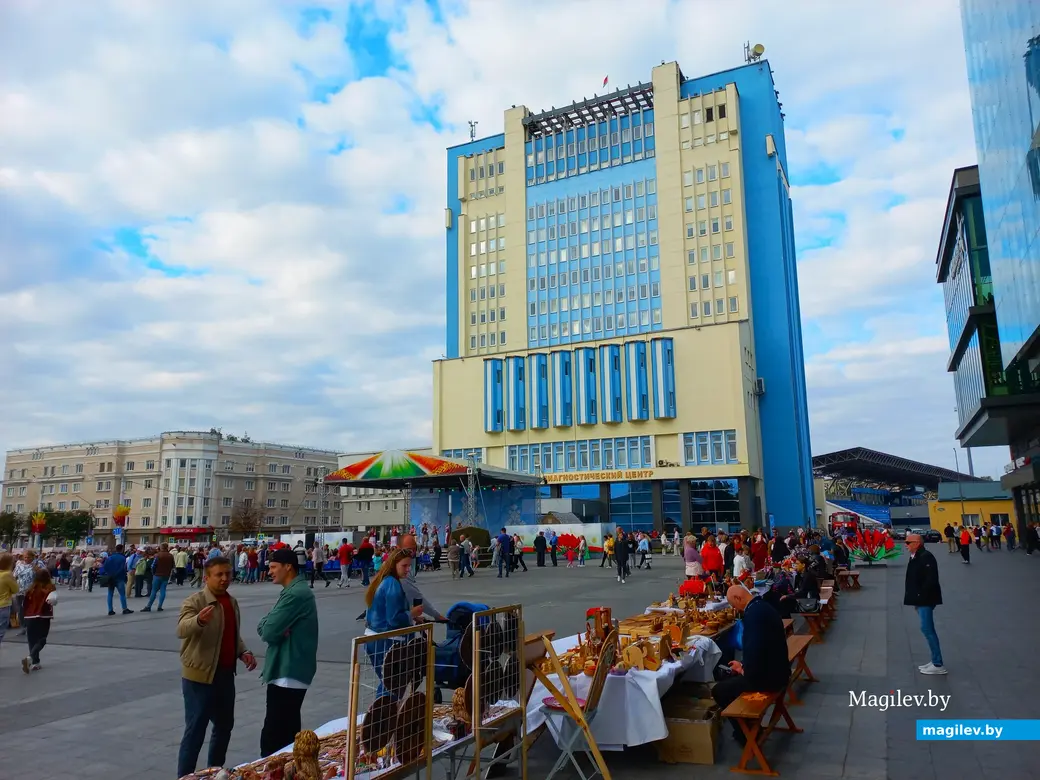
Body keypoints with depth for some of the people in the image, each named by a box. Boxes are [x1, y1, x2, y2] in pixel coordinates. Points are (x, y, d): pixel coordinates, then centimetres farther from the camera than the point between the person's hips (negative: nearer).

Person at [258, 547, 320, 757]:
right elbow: (263, 626, 14)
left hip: (287, 672, -10)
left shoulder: (295, 594, -20)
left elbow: (268, 632, -22)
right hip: (292, 670, 10)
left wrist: (267, 625, -1)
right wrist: (268, 624, -8)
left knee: (273, 736, -6)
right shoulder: (297, 590, 14)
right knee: (288, 731, 18)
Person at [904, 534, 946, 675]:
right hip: (920, 600, 10)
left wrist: (921, 597, -20)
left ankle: (938, 665, -3)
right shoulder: (915, 557, 13)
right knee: (928, 630, 14)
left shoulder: (926, 557, -17)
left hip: (925, 600, -10)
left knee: (927, 629, -9)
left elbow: (931, 579, -24)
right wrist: (914, 597, 12)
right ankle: (935, 661, 21)